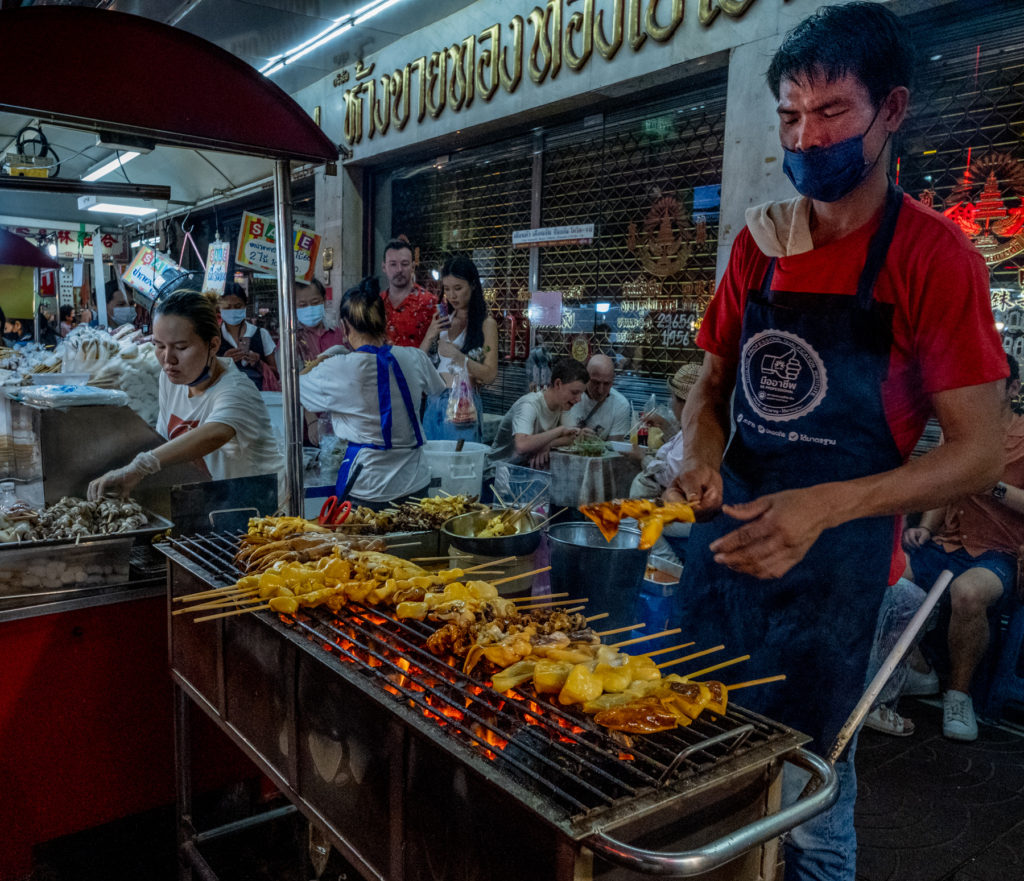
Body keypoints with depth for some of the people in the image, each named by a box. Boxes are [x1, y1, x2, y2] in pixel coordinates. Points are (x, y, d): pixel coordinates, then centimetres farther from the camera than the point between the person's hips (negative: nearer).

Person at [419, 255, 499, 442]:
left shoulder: (486, 323, -3)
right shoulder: (441, 318, 12)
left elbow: (490, 374, -10)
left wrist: (457, 356, -18)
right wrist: (430, 336, -5)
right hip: (435, 401, 5)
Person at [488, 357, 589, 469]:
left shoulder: (560, 404, 0)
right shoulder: (529, 405, -25)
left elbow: (569, 439, 5)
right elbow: (522, 445, -41)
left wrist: (548, 444, -16)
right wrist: (561, 430, -33)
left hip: (531, 467, 8)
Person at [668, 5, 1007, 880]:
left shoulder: (934, 253, -9)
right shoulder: (761, 241, 6)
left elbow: (980, 450, -12)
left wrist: (825, 506, -25)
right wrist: (702, 455, -8)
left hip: (835, 563, -5)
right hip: (727, 537, 5)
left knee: (803, 788, 7)